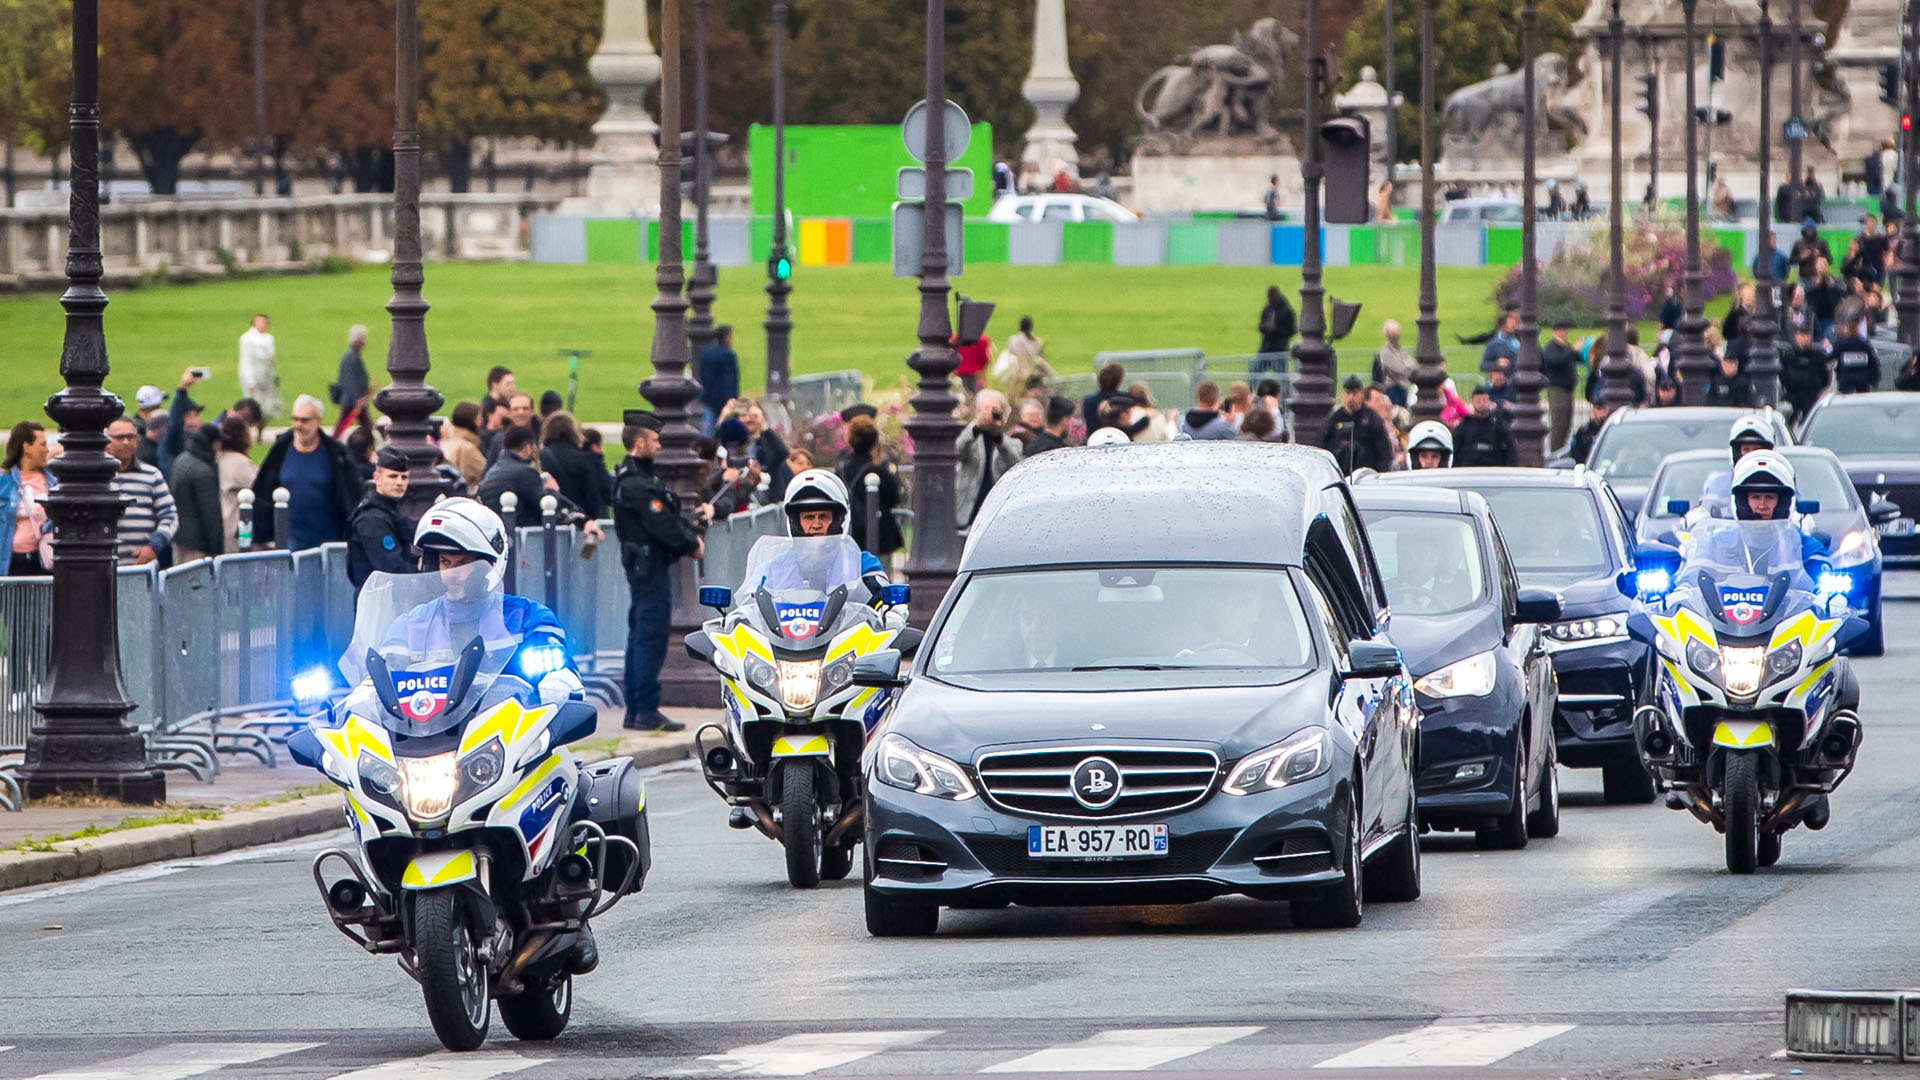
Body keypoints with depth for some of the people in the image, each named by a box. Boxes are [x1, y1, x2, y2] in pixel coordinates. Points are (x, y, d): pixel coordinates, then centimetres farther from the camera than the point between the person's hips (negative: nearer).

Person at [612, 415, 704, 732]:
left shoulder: (639, 478, 17)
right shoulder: (637, 484, -17)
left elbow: (671, 516, 16)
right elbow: (662, 525, -21)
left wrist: (692, 537, 2)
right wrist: (692, 544, -8)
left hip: (642, 566, 11)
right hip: (650, 566, -11)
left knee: (640, 637, 13)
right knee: (651, 637, -9)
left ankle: (635, 711, 17)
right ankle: (647, 711, -8)